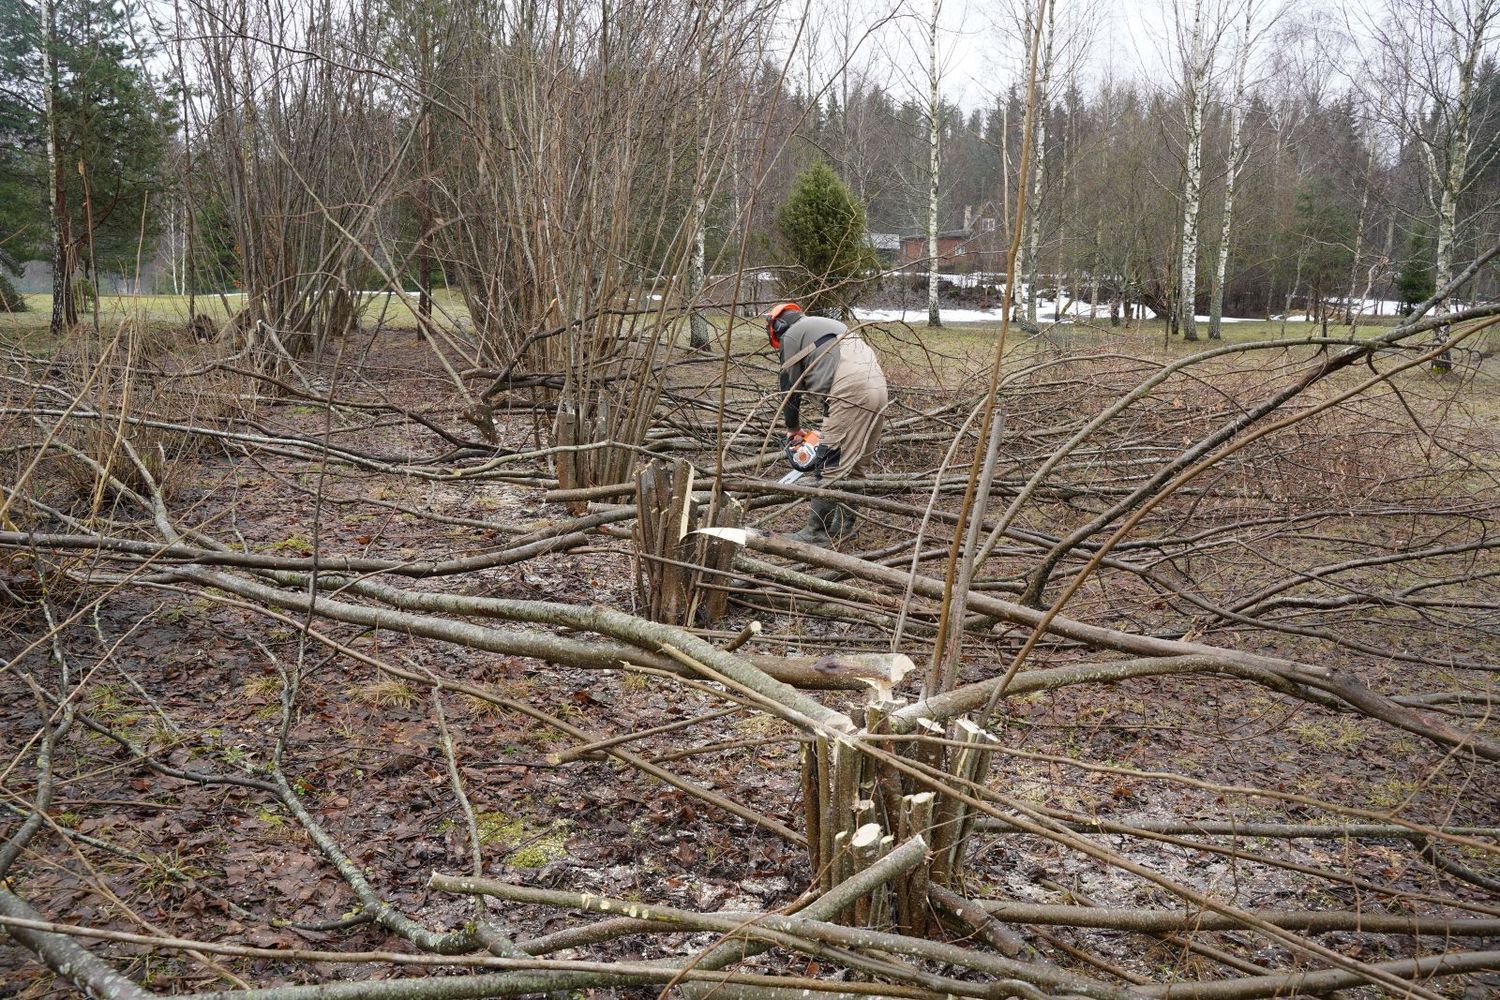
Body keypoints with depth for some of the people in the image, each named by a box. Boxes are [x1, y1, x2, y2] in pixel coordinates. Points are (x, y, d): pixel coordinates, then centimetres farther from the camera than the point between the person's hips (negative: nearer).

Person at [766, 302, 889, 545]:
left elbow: (791, 386, 9)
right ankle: (844, 524, 21)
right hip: (877, 387, 9)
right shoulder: (826, 326, 34)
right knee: (853, 464, 16)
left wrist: (793, 428, 21)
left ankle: (816, 532, -1)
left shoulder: (792, 335, 9)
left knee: (830, 468, -4)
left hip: (851, 393, -9)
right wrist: (828, 427, 30)